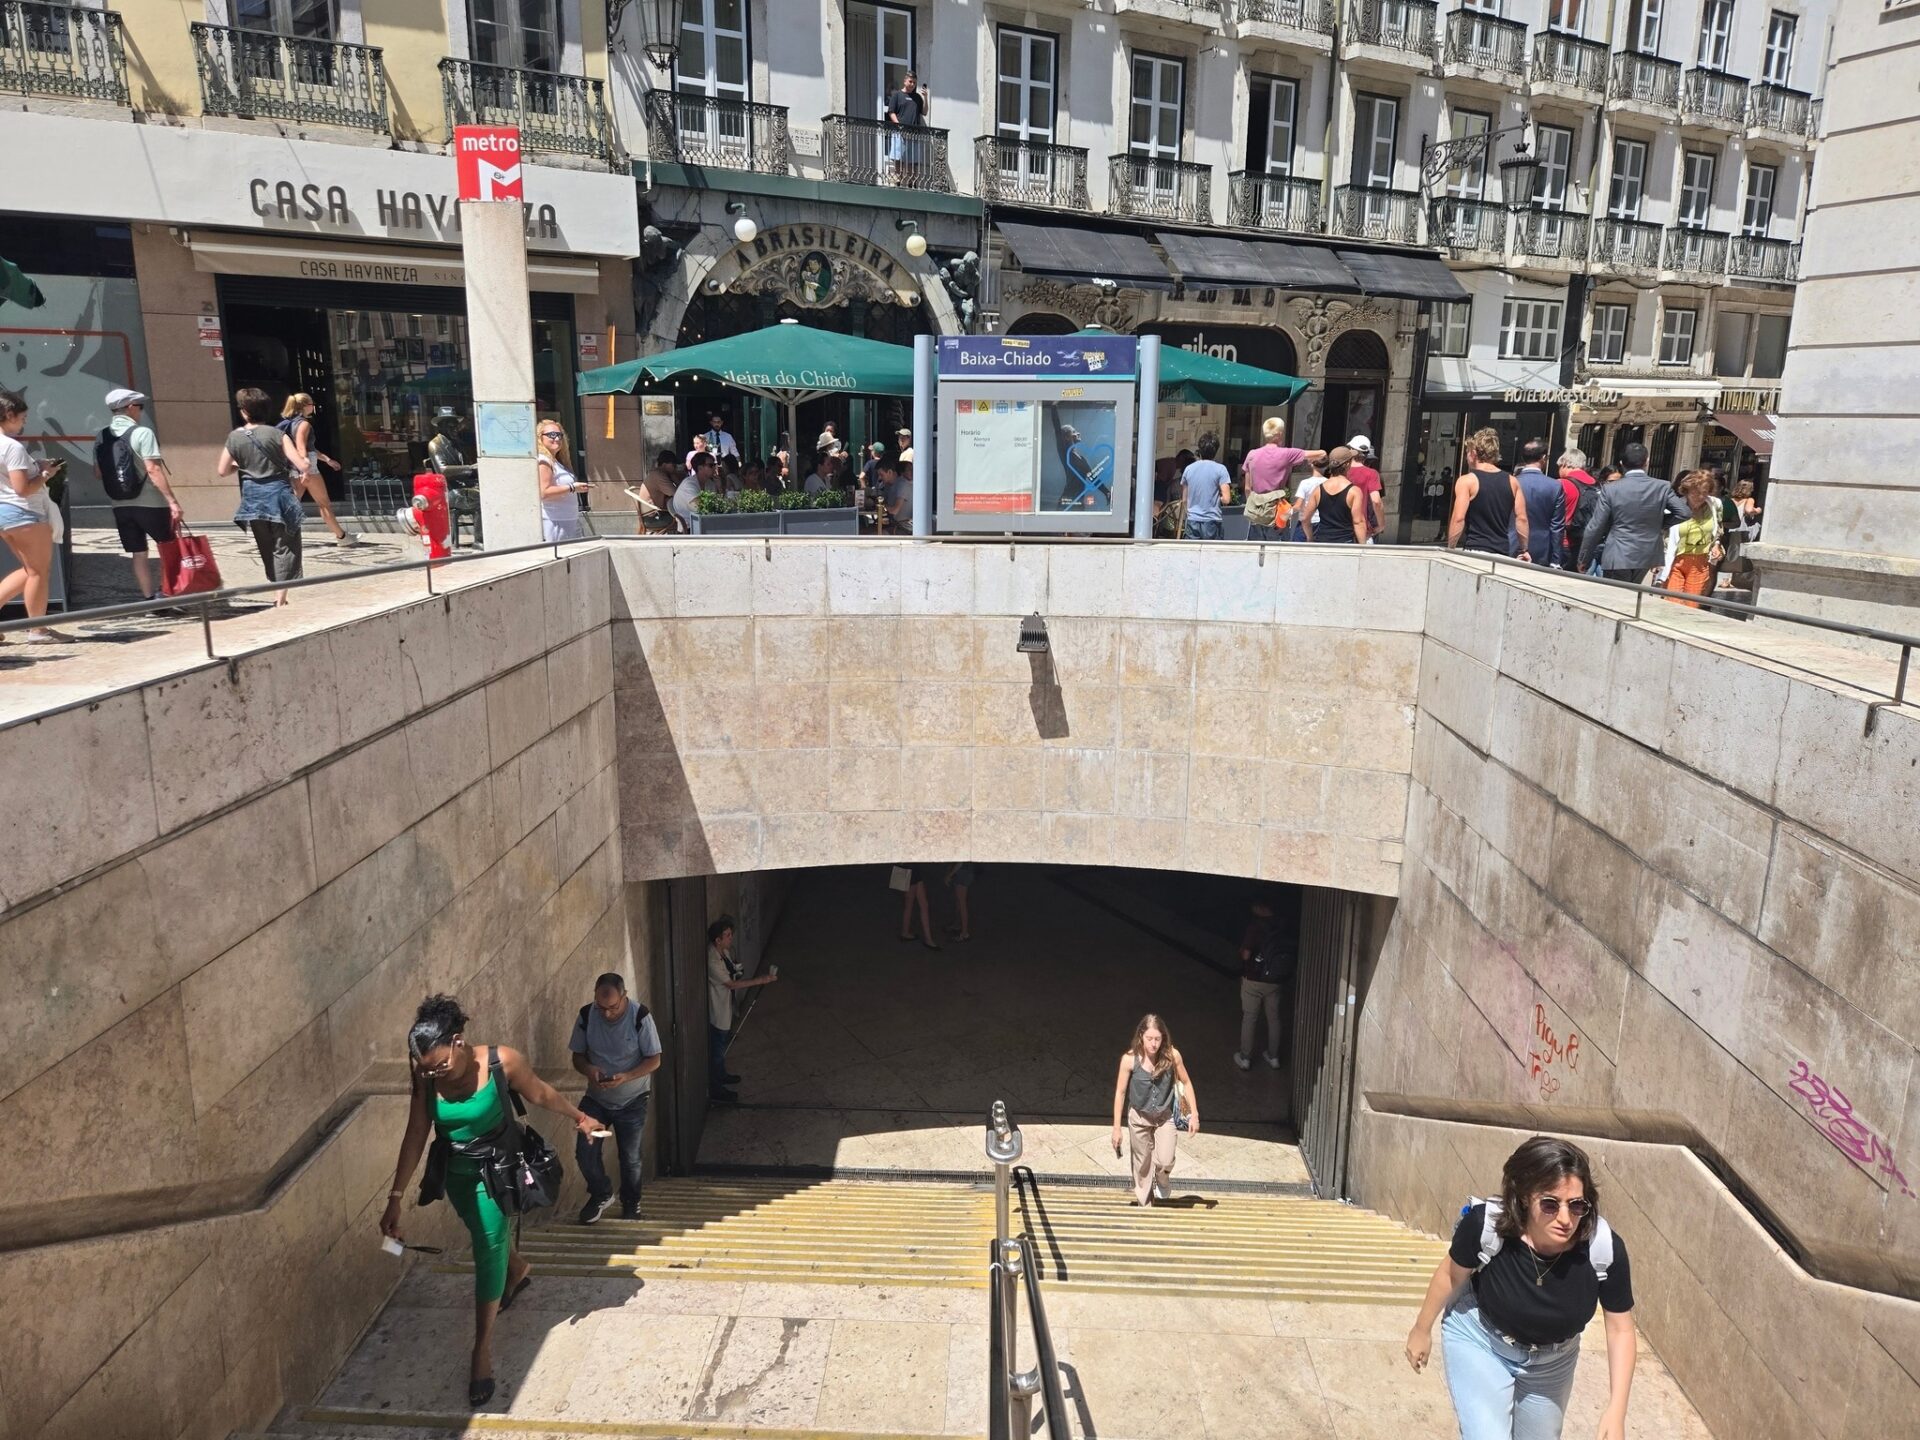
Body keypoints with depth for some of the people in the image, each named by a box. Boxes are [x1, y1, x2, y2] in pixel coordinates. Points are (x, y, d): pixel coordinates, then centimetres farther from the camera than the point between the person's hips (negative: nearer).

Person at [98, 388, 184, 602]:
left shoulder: (102, 436, 8)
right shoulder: (142, 432, -11)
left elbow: (98, 472, 12)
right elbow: (153, 469, -19)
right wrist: (173, 501, -21)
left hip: (120, 505, 6)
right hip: (150, 503, -6)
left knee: (138, 554, 9)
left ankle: (149, 599, 10)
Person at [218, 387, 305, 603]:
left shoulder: (235, 437, -1)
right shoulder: (276, 433, -10)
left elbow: (222, 471, 4)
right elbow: (301, 464, -17)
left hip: (252, 497, 3)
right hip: (278, 494, -3)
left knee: (267, 548, 17)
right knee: (285, 546, 2)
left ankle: (277, 591, 23)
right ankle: (281, 595, -7)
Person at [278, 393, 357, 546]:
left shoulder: (291, 423, 16)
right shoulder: (304, 423, -12)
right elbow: (301, 448, -24)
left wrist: (327, 459, 28)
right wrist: (306, 469, -34)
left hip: (296, 469, 8)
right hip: (306, 468, -8)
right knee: (324, 503, 1)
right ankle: (342, 536, 8)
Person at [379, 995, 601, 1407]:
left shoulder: (502, 1061, -27)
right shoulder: (426, 1077, -18)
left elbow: (540, 1093, -11)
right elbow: (415, 1135, -11)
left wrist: (579, 1118, 4)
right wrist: (396, 1197, -11)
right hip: (455, 1172, 4)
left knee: (490, 1248, -6)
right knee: (486, 1238, 24)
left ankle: (483, 1349, 8)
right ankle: (517, 1270, 56)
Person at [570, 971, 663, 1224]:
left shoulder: (640, 1017, -22)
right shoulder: (586, 1015, -14)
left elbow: (654, 1060, -16)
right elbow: (578, 1056, -3)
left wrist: (626, 1076, -32)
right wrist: (589, 1069, -25)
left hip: (632, 1101, -2)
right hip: (596, 1099, 2)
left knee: (631, 1158, 9)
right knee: (584, 1152, -4)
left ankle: (631, 1204, 34)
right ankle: (601, 1194, 24)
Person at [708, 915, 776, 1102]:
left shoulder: (724, 952, -4)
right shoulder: (712, 961, -32)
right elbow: (732, 984, -27)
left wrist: (754, 982, 5)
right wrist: (761, 980, -24)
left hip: (726, 1008, 9)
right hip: (718, 1012, -9)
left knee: (721, 1045, 27)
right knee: (717, 1050, 8)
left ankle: (720, 1075, 48)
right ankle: (715, 1091, 23)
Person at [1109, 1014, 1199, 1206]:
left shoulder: (1172, 1055, -20)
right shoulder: (1130, 1059, -23)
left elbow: (1186, 1083, -4)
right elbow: (1120, 1092, -12)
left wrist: (1194, 1115, -4)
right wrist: (1117, 1128, -9)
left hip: (1164, 1117, 0)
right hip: (1139, 1117, 0)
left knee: (1165, 1161, -12)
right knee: (1142, 1164, 14)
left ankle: (1160, 1182, 25)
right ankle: (1144, 1203, 39)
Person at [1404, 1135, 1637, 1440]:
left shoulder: (1605, 1248, -32)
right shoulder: (1487, 1224, -35)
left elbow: (1621, 1330, -15)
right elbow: (1451, 1274, -14)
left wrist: (1616, 1411, -21)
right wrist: (1422, 1330, 0)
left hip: (1551, 1362, 3)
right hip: (1479, 1340, -3)